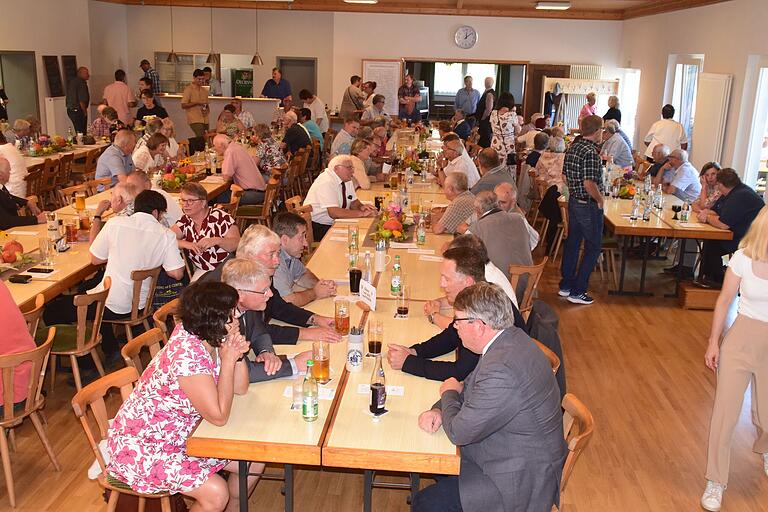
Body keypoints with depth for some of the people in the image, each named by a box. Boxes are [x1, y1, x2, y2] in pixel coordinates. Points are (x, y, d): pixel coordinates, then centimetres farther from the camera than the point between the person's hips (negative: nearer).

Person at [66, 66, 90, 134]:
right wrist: (85, 112, -6)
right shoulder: (81, 83, -15)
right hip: (78, 111, -9)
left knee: (78, 132, 14)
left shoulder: (72, 81, 14)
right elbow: (82, 100, -20)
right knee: (82, 133, -6)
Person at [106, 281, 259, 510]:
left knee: (254, 462, 3)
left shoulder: (211, 339, -6)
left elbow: (240, 388, 1)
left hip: (182, 435, 9)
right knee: (216, 493, -23)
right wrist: (228, 360, -26)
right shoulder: (187, 355, -32)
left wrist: (238, 354, -16)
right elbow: (219, 417, -26)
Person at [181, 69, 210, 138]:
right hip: (194, 120, -6)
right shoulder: (188, 89, 0)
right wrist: (196, 103, -15)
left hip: (205, 120, 6)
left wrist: (207, 110, 3)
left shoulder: (204, 91, 18)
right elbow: (183, 105, -6)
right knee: (201, 138, -22)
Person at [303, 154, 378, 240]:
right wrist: (362, 213, -29)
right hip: (318, 228, -9)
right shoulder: (327, 182, -21)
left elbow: (354, 202, 13)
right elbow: (334, 213, -30)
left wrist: (361, 207, -11)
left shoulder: (347, 180, 5)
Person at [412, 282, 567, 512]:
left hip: (519, 482, -10)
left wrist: (449, 393, -7)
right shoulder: (510, 339, -3)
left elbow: (459, 432, -26)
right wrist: (438, 410, -6)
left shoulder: (503, 370, -34)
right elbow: (471, 386, 10)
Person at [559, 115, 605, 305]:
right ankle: (577, 291, 5)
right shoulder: (591, 153, -22)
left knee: (572, 243, 18)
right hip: (589, 205, -9)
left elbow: (566, 176, 12)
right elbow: (589, 183, -28)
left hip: (574, 201, 9)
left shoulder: (572, 147, 5)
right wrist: (600, 200, -13)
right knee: (593, 248, 3)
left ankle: (565, 286, 27)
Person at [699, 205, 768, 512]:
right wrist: (713, 343, 1)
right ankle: (716, 482, 16)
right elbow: (724, 302, 0)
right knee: (724, 414, 2)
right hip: (740, 339, 0)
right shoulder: (743, 258, -10)